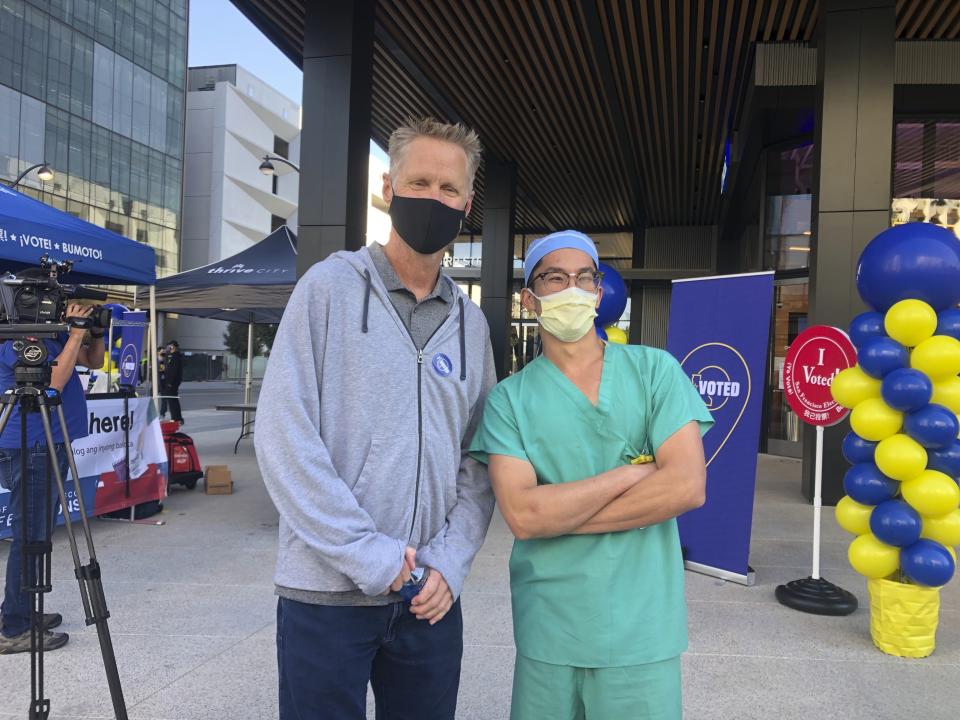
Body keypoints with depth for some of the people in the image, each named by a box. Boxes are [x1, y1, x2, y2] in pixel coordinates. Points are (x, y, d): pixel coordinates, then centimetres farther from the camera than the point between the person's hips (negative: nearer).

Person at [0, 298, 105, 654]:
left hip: (50, 449, 10)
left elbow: (93, 361, 20)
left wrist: (96, 332, 2)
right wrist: (76, 333, -21)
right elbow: (53, 382, -24)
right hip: (31, 453, -10)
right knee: (29, 538, -6)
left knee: (38, 537, 15)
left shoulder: (51, 336, 12)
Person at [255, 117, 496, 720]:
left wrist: (450, 561, -6)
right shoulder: (330, 287, -5)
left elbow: (478, 461, 7)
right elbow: (285, 437, -13)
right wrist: (369, 557, -15)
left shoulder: (470, 321, 8)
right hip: (326, 593, -4)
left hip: (431, 599, 4)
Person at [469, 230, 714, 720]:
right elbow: (523, 515, -15)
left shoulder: (655, 371, -2)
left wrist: (559, 513, -12)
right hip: (547, 635, 0)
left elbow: (687, 486, -13)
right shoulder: (509, 398, -3)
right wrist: (634, 472, -14)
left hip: (642, 634, 0)